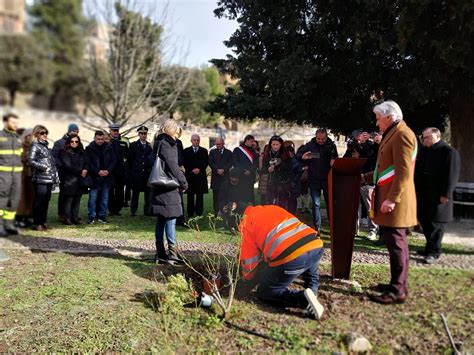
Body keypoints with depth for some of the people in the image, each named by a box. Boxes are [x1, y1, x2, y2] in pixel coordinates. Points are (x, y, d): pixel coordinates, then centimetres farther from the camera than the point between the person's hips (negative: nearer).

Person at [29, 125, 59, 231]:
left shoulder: (45, 145, 21)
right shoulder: (35, 145, -1)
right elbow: (31, 160, -11)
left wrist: (56, 176, 17)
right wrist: (43, 167, -16)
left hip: (49, 178, 7)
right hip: (40, 178, -7)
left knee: (46, 200, 10)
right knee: (39, 201, -5)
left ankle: (43, 222, 18)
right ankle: (37, 223, 0)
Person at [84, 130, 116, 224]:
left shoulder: (109, 148, 5)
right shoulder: (89, 149, -1)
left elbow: (114, 160, 4)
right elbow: (88, 163, -7)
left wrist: (108, 171, -11)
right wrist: (98, 171, -16)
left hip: (106, 176, 3)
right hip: (94, 177, -2)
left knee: (105, 198, 8)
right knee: (92, 198, -1)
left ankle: (102, 216, 17)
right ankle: (91, 217, 8)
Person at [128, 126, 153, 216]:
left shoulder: (150, 146, 11)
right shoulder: (133, 145, 6)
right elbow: (130, 159, 5)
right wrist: (131, 171, 2)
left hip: (148, 172, 2)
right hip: (136, 172, -2)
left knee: (148, 192, 1)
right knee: (135, 192, 2)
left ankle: (147, 210, 10)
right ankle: (133, 210, 9)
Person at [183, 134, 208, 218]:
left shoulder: (204, 151, 12)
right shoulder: (186, 151, 11)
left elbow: (206, 162, 5)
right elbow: (185, 163, 3)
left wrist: (199, 169, -10)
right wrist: (192, 170, -10)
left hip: (201, 175, 0)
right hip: (190, 175, 0)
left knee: (200, 195, -1)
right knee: (190, 195, 2)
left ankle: (199, 213, 2)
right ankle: (190, 214, 6)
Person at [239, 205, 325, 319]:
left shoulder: (247, 222, 15)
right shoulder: (273, 208, 31)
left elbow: (249, 259, 17)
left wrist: (247, 277, 39)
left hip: (291, 256, -6)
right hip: (316, 245, 7)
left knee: (265, 292, 14)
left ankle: (303, 298, -5)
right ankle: (312, 292, 12)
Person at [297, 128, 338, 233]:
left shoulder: (331, 146, -1)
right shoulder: (310, 145, -1)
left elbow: (335, 158, -7)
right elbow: (298, 154, 4)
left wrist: (333, 160, -31)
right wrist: (302, 157, -20)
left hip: (328, 179, 0)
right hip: (314, 179, 0)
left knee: (330, 203, 9)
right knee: (316, 204, 4)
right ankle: (317, 227, 11)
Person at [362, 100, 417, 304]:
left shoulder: (402, 134, -14)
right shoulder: (393, 134, 18)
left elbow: (404, 172, -21)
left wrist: (392, 199, -24)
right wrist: (366, 177, 27)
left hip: (395, 201, -10)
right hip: (389, 198, 10)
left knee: (395, 242, -5)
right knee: (393, 241, 15)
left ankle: (398, 291, 3)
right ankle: (397, 283, 26)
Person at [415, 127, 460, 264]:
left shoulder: (449, 152, -7)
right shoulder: (423, 151, 15)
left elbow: (451, 175, -13)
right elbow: (416, 171, 16)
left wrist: (446, 194, -18)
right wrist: (414, 190, 9)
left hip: (438, 196, -7)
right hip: (422, 194, 7)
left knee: (436, 224, -1)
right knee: (424, 221, 11)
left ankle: (433, 252, 7)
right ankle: (431, 246, 27)